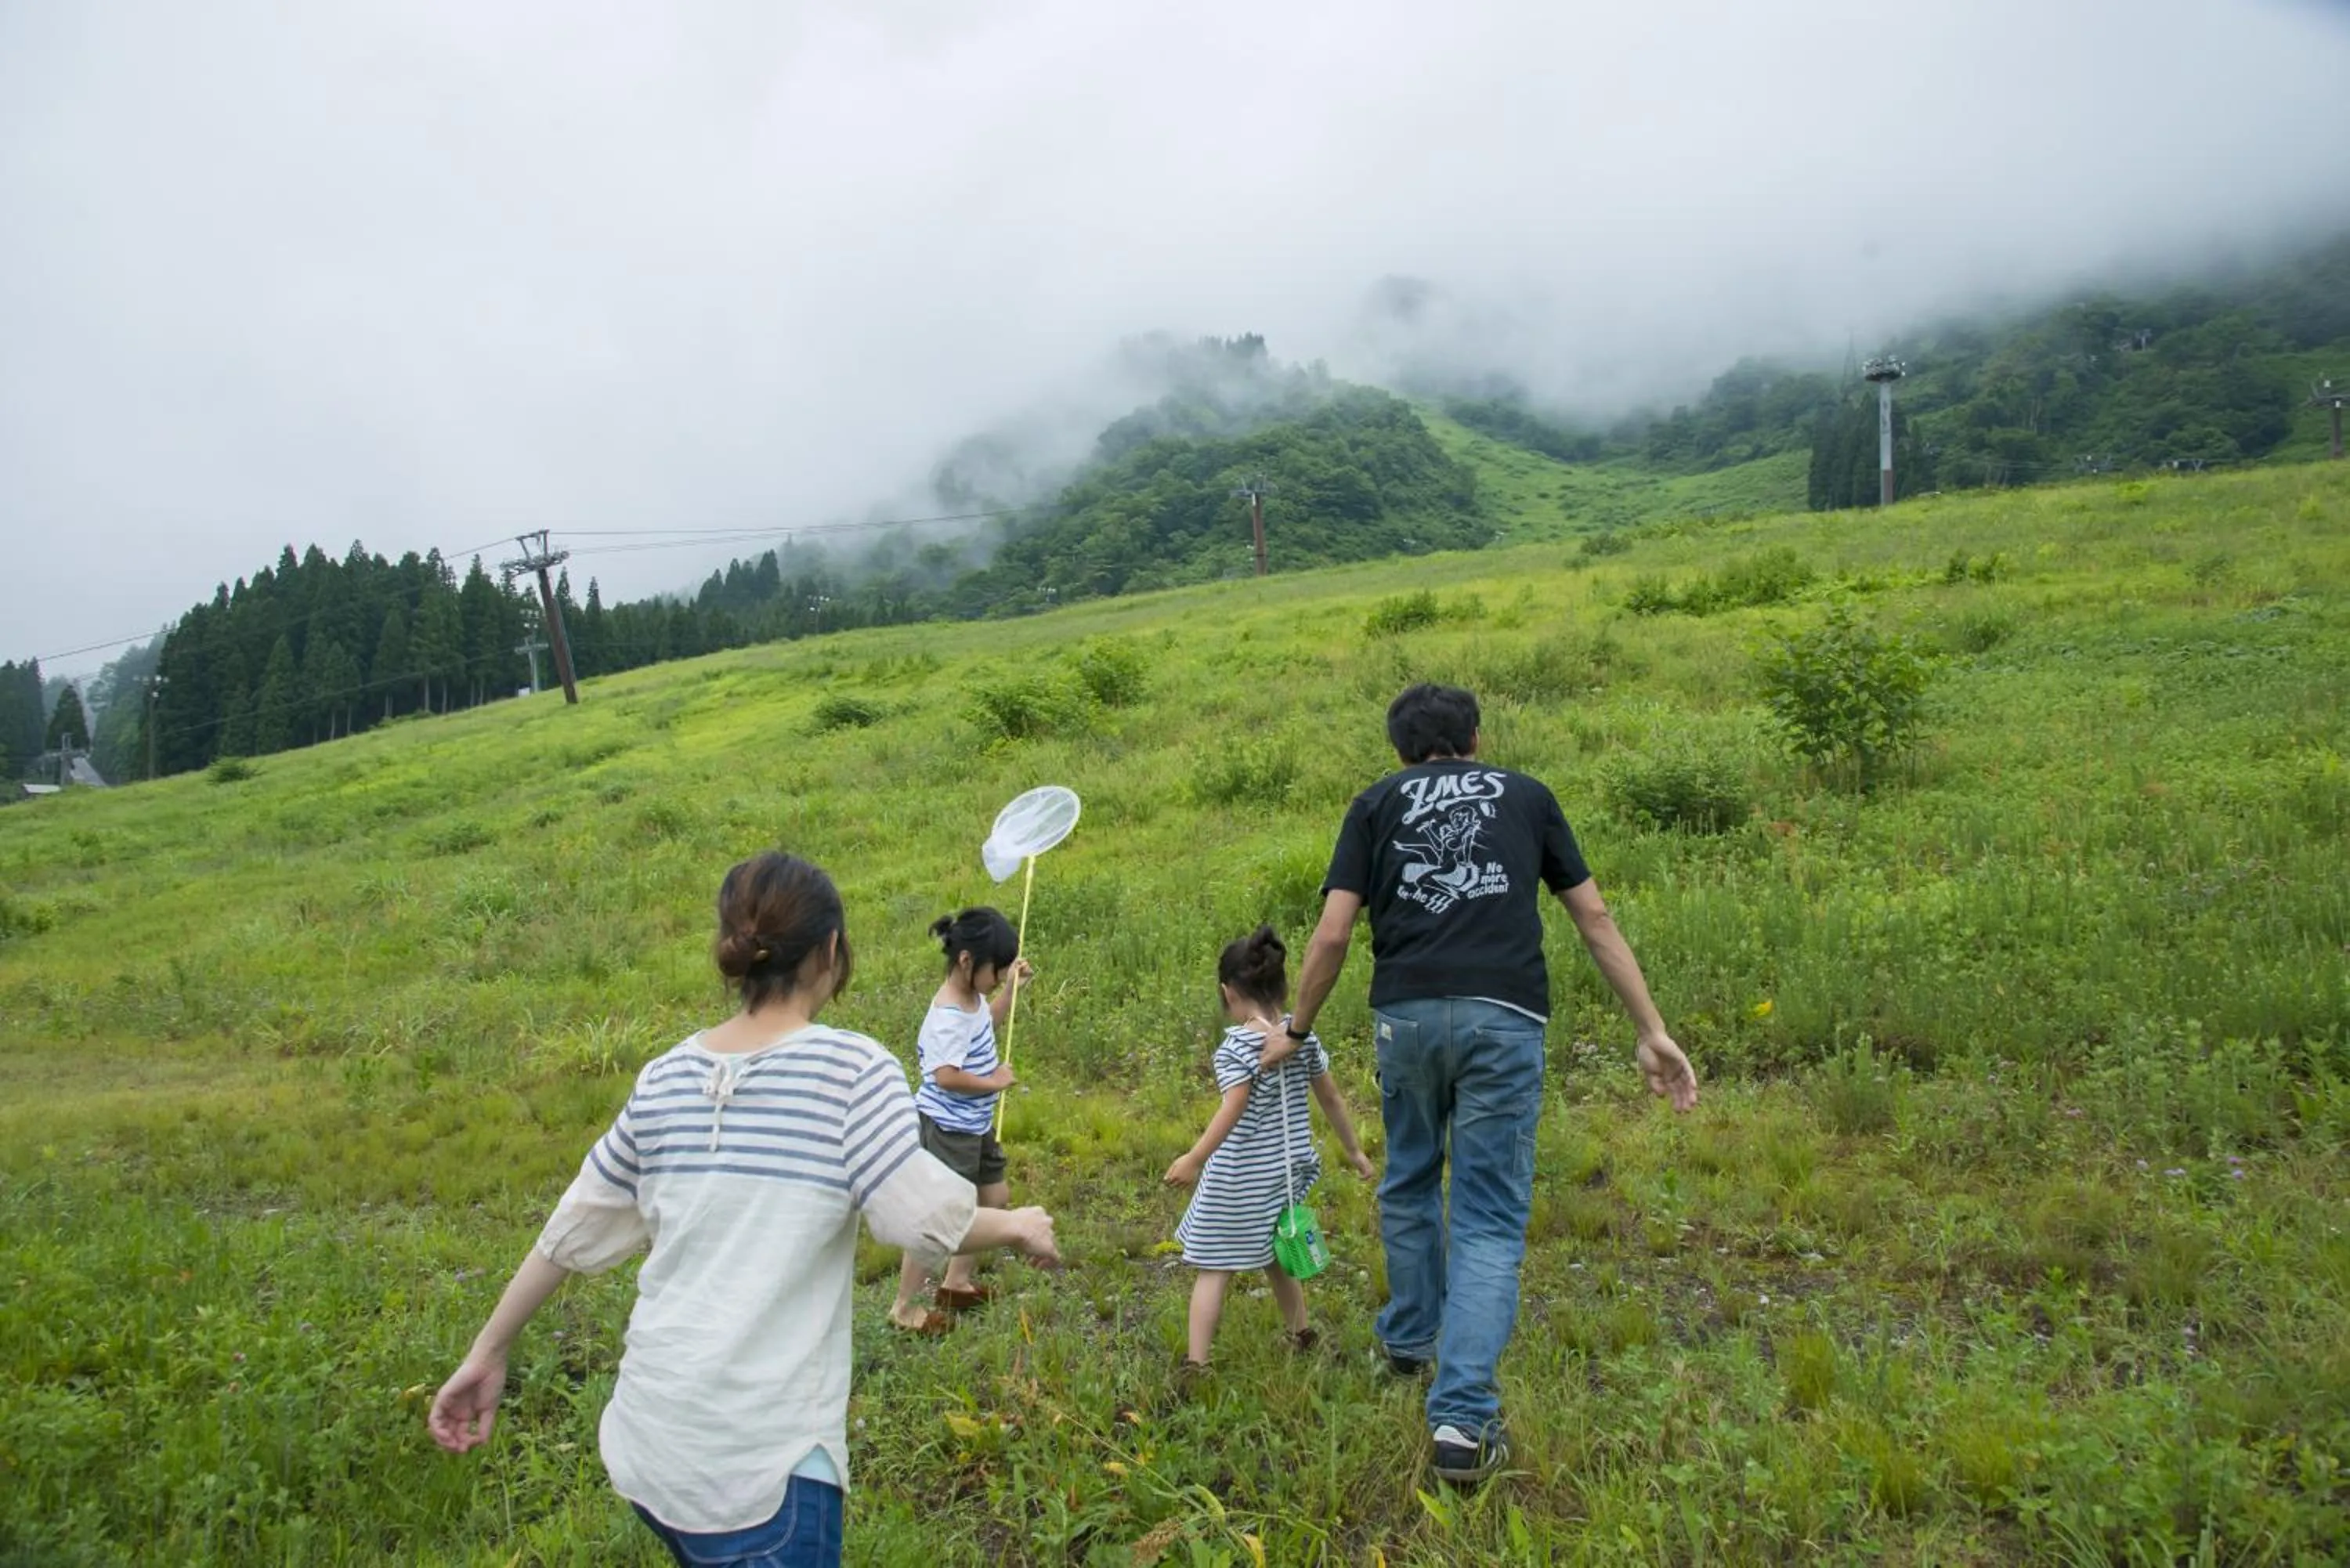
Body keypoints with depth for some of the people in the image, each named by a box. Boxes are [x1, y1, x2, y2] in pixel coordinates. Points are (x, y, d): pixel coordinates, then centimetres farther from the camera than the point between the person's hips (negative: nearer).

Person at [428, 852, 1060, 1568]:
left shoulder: (666, 1077, 3)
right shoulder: (853, 1068, -12)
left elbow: (575, 1227, 10)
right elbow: (922, 1219, -15)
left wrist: (487, 1352, 21)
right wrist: (1019, 1227, 3)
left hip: (649, 1439, 6)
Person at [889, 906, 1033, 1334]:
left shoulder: (972, 998, 3)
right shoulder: (948, 1016, -26)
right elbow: (946, 1075, -35)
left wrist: (1011, 988, 14)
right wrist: (994, 1082, -21)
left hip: (976, 1125, 10)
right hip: (949, 1130, -10)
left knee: (995, 1197, 19)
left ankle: (957, 1281, 35)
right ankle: (904, 1307, 12)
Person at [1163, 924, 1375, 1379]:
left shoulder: (1239, 1044, -15)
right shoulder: (1303, 1037, 3)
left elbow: (1233, 1108, -26)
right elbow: (1331, 1098, 9)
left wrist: (1193, 1159, -29)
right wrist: (1354, 1151, 19)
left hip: (1239, 1176, -7)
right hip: (1288, 1167, 7)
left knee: (1215, 1268, -1)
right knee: (1276, 1257, 26)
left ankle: (1196, 1362, -3)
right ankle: (1300, 1335, 38)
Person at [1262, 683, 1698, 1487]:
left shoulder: (1378, 801, 14)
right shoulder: (1527, 795, 17)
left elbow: (1333, 935, 4)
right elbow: (1595, 919, 14)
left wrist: (1296, 1030, 16)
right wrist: (1653, 1033, 16)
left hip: (1406, 1012, 1)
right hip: (1505, 1015, -1)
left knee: (1409, 1184, 24)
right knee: (1490, 1221, 5)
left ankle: (1409, 1342, 42)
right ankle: (1463, 1418, -3)